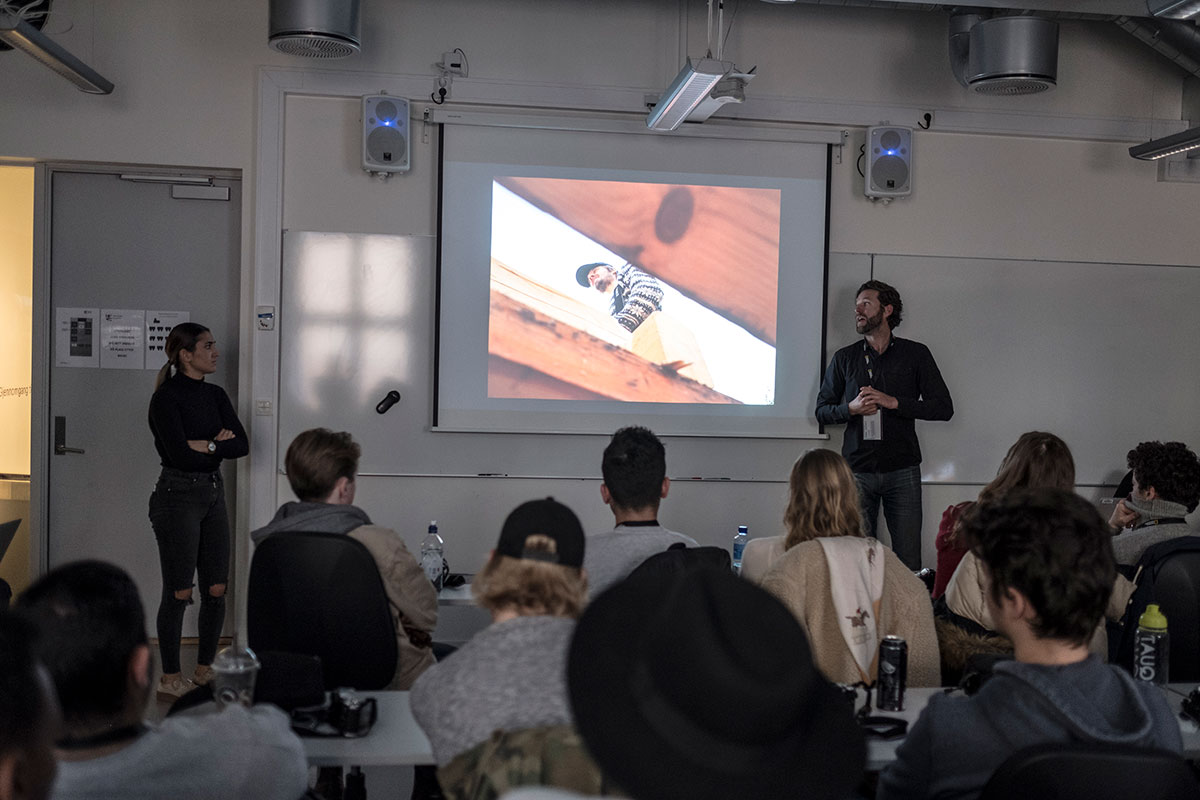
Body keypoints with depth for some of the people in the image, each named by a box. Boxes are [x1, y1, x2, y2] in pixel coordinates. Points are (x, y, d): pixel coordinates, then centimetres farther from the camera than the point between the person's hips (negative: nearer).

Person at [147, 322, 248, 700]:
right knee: (179, 593, -1)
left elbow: (241, 444, 0)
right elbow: (179, 453, -21)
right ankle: (170, 679, 11)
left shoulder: (215, 395, 10)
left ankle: (204, 670, 22)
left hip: (213, 494, 7)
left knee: (216, 590, 8)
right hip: (178, 495, -7)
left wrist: (204, 446, -12)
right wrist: (218, 445, -7)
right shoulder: (166, 398, -11)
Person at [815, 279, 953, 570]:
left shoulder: (915, 354, 7)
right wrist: (851, 408, -8)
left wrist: (894, 402, -9)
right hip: (857, 469, 1)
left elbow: (944, 408, 2)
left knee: (908, 561, -4)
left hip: (902, 470, -1)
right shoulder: (844, 358, 12)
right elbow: (822, 411, 13)